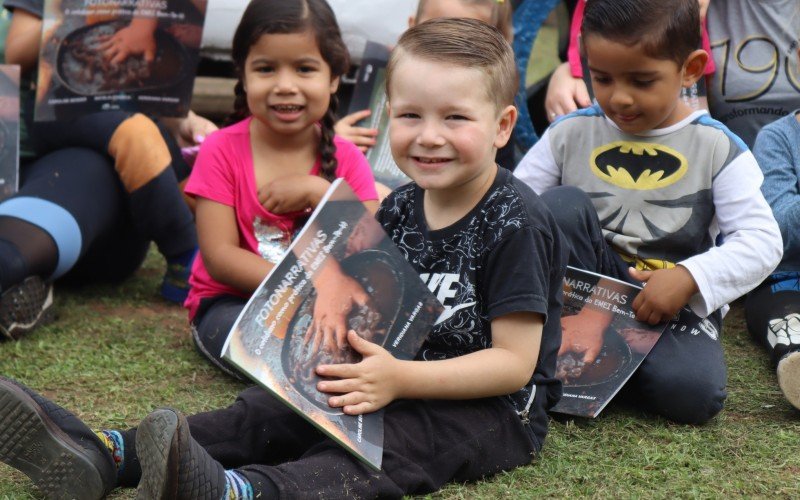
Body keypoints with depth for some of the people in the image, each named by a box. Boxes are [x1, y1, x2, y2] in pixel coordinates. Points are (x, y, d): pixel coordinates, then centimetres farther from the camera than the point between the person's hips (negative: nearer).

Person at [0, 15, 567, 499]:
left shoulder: (517, 223, -16)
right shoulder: (400, 208, 7)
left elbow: (515, 362, -19)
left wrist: (401, 379, -26)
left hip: (496, 407, -8)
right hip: (401, 380, 8)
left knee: (388, 445, -34)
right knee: (270, 412, -9)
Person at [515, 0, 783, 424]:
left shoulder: (718, 149, -2)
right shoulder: (570, 134, 4)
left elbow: (762, 241, -9)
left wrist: (689, 277, -25)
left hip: (677, 302, -1)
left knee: (689, 392, -32)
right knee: (561, 204, -24)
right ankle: (566, 352, -19)